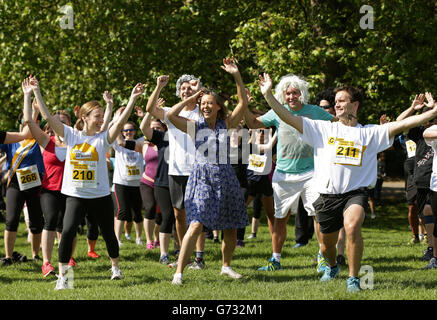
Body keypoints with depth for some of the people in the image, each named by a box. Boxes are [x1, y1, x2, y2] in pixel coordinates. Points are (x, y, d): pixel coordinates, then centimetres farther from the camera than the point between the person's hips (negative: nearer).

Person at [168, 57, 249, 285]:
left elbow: (243, 103, -5)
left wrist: (237, 76, -12)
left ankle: (226, 266, 32)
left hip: (225, 178, 3)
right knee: (196, 225, -17)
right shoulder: (195, 127, 1)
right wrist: (191, 98, -3)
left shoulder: (227, 124, 4)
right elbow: (171, 115, -11)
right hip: (202, 178, -3)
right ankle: (179, 272, -18)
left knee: (230, 228, 10)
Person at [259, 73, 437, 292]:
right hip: (328, 195, 2)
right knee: (327, 243, 13)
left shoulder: (370, 133, 7)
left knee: (352, 227, -31)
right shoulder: (324, 129, 8)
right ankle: (332, 267, 50)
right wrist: (268, 95, -5)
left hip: (355, 193, -2)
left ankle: (353, 278, -16)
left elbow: (402, 124, 0)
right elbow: (289, 119, 3)